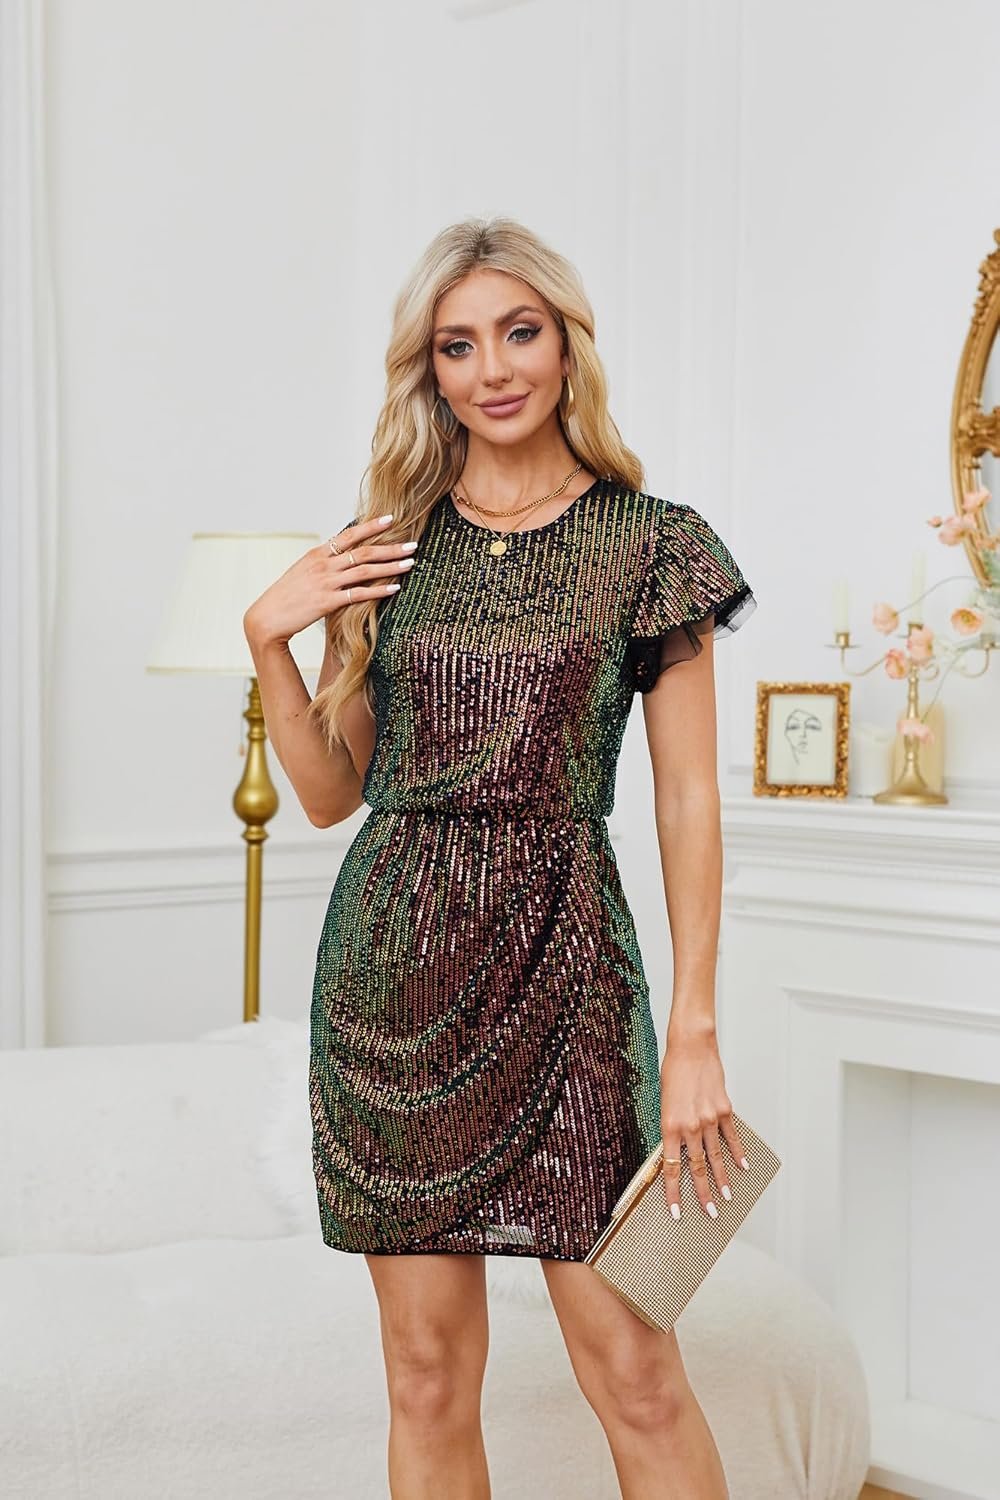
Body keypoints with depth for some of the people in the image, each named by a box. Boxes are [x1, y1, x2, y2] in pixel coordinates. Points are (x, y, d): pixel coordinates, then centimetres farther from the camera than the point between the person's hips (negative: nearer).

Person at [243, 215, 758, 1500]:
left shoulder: (649, 543, 1)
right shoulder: (385, 547, 10)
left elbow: (688, 802, -1)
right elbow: (329, 791, 12)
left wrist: (696, 1030, -7)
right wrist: (267, 636, -3)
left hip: (557, 959, -2)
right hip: (393, 960, 3)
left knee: (634, 1376, -3)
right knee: (428, 1378, 8)